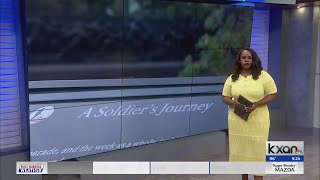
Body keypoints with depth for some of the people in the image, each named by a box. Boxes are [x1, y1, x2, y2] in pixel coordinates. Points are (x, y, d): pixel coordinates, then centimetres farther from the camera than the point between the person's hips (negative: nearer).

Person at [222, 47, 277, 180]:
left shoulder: (263, 76, -3)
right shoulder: (232, 78, 6)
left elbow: (272, 95, -3)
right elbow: (225, 97, 10)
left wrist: (256, 104, -17)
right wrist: (233, 102, -14)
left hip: (257, 121, -3)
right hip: (237, 121, 3)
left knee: (257, 151, -3)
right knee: (241, 150, 9)